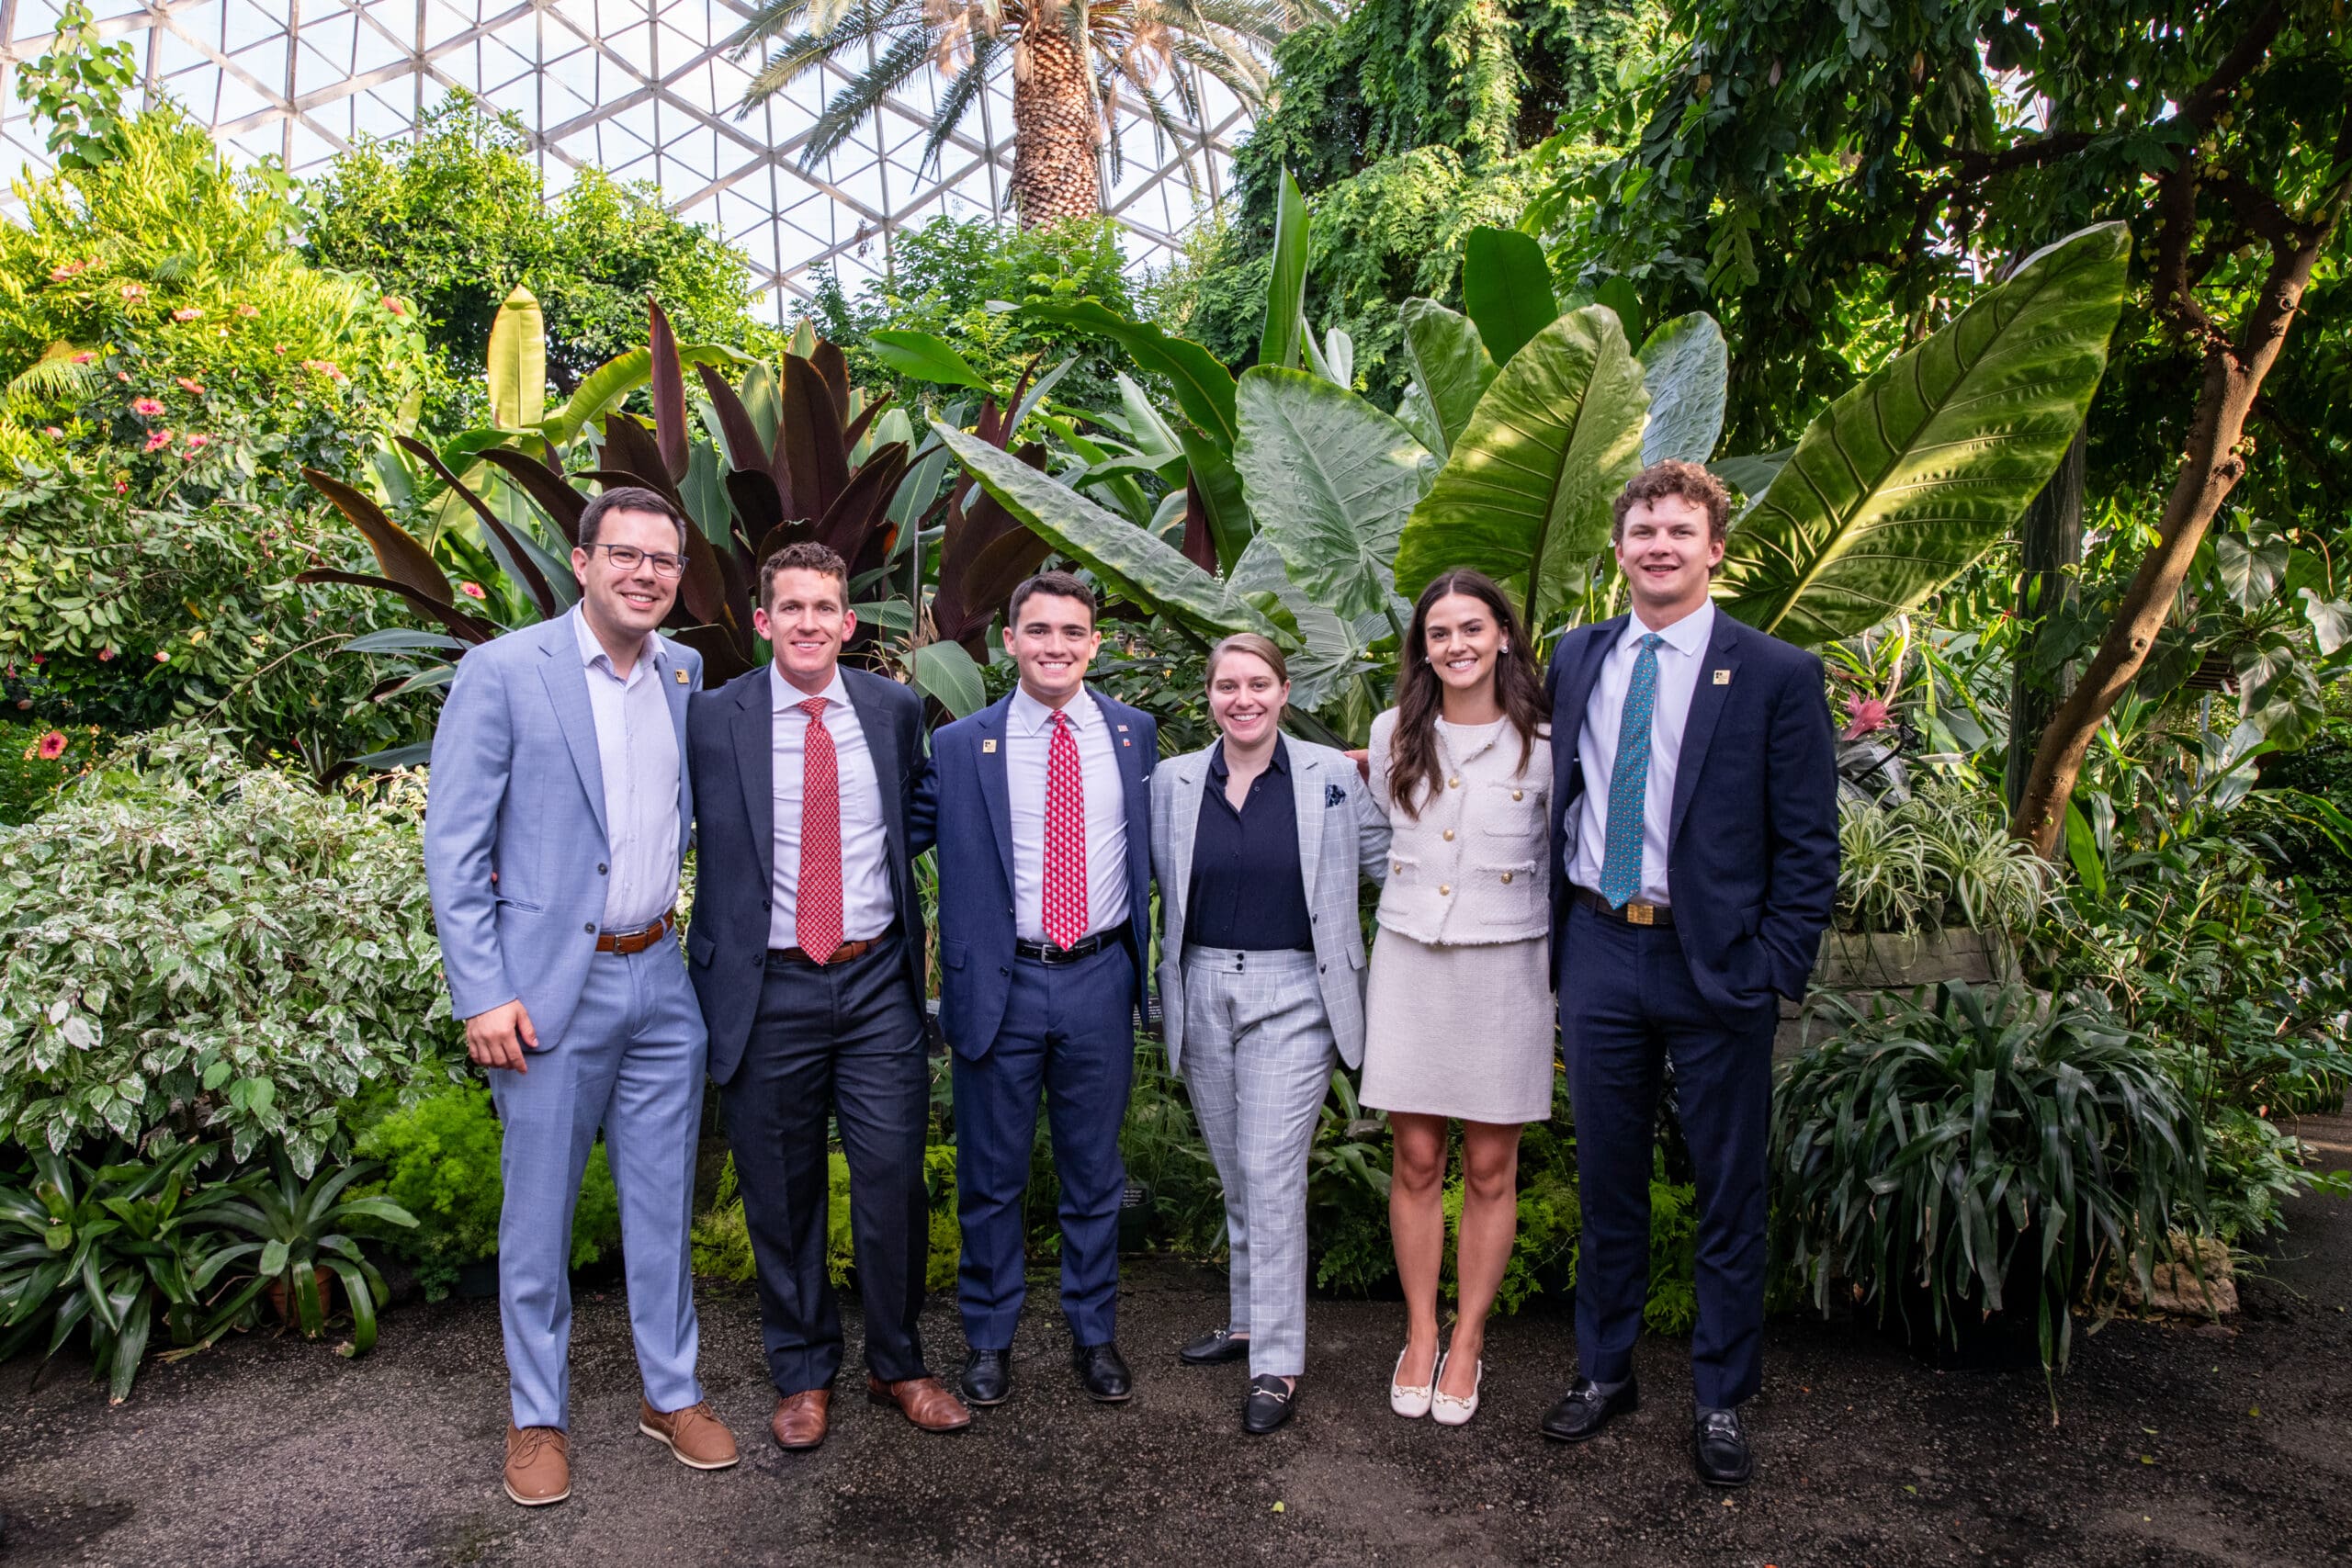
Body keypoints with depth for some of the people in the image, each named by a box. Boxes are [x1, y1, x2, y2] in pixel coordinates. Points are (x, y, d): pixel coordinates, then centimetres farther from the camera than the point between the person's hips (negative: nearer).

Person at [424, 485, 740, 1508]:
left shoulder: (684, 675, 7)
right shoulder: (503, 672, -9)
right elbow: (452, 844, -9)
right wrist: (482, 995, -13)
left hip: (662, 981, 5)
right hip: (551, 988, -4)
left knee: (663, 1202, 14)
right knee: (539, 1212, 9)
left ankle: (670, 1393, 30)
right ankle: (537, 1417, 28)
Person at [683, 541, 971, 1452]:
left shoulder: (895, 712, 5)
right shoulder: (712, 720, -3)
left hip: (878, 981, 2)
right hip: (767, 990, -1)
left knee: (894, 1180, 5)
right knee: (781, 1196, 10)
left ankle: (897, 1364, 27)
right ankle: (803, 1372, 30)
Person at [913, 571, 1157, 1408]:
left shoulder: (1134, 733, 5)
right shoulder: (958, 746, -3)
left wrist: (1141, 959, 9)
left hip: (1100, 981, 2)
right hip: (1000, 984, -1)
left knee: (1094, 1172, 15)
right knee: (991, 1177, 11)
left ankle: (1094, 1333, 33)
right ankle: (989, 1339, 30)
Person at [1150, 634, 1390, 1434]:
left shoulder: (1332, 776, -1)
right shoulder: (1171, 782, 4)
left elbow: (1393, 862, 5)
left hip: (1292, 996, -3)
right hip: (1202, 994, 3)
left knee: (1271, 1172, -6)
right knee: (1234, 1174, 15)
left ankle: (1277, 1363, 5)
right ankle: (1250, 1319, 33)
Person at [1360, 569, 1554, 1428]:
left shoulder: (1543, 743, -2)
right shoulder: (1394, 733, 4)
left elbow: (1560, 864, 6)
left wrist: (1559, 962, 6)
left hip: (1504, 969, -1)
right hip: (1410, 962, 2)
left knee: (1490, 1169, 7)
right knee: (1416, 1162, 7)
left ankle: (1467, 1344, 23)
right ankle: (1420, 1338, 23)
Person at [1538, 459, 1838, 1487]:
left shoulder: (1778, 675, -5)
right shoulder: (1577, 658, 7)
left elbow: (1809, 842, -5)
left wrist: (1777, 969, -11)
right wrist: (1557, 931, 7)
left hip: (1714, 965, -3)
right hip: (1597, 950, 4)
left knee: (1729, 1195, 10)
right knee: (1607, 1180, 16)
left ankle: (1721, 1401, 27)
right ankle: (1604, 1372, 33)